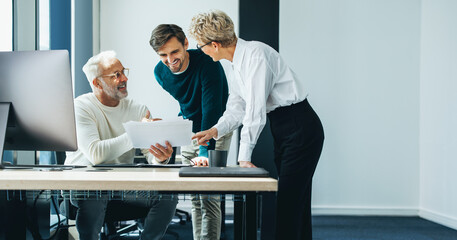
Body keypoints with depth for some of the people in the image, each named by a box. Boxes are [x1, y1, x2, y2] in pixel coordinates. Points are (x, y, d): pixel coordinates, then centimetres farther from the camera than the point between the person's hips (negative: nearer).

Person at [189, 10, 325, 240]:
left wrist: (244, 156, -23)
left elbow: (255, 109, -23)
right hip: (281, 131, 10)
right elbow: (237, 107, 15)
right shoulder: (237, 64, 11)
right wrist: (215, 130, -3)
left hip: (300, 128, -10)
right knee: (295, 204, 12)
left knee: (289, 201, -11)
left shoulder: (256, 54, -19)